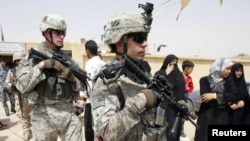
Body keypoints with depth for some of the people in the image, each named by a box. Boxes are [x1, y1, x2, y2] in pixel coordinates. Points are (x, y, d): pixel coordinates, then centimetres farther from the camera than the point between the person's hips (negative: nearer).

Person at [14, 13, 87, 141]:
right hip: (43, 115, -3)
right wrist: (41, 65, -18)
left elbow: (83, 85, 9)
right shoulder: (33, 55, -2)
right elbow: (21, 86, -12)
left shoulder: (67, 58, 9)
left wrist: (71, 76, -10)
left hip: (68, 112, 3)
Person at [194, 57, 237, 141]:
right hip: (206, 117, -1)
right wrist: (228, 102, -12)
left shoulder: (229, 81, 5)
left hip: (222, 117, 2)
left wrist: (214, 95, -17)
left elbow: (234, 96, -8)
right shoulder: (204, 80, -2)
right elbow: (204, 97, -15)